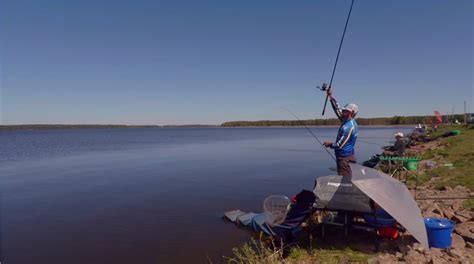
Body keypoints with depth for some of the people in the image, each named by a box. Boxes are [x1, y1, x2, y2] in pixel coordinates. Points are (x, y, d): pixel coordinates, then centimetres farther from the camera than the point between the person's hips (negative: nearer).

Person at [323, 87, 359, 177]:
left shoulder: (348, 127, -23)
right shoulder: (351, 121, 6)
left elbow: (339, 145, -22)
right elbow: (337, 109, 15)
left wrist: (329, 144, -4)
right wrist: (331, 97, 14)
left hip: (344, 157, -10)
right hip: (349, 155, 10)